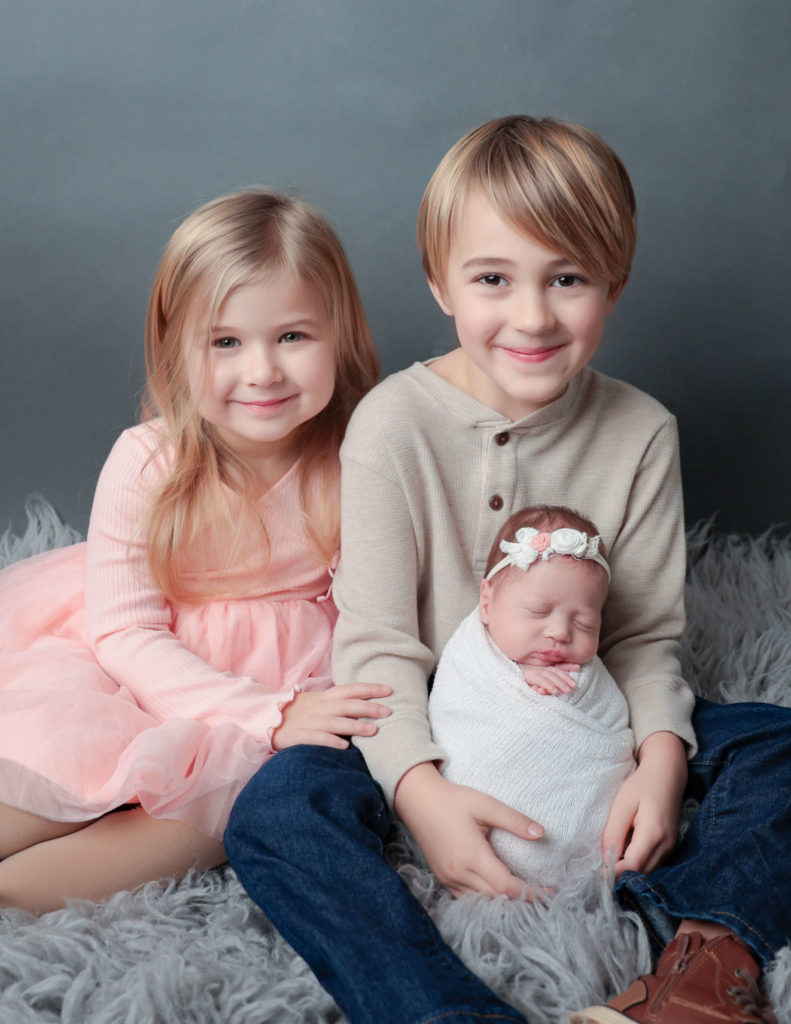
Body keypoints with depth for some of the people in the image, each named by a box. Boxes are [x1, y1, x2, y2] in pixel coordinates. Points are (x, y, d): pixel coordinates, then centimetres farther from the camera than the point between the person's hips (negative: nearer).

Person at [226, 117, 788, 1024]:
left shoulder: (641, 434, -5)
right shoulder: (395, 422, -13)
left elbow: (645, 634, 0)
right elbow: (376, 637, -15)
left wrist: (659, 755, -20)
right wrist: (421, 788, -30)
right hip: (425, 731, -2)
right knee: (274, 810, -29)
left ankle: (707, 948, -32)